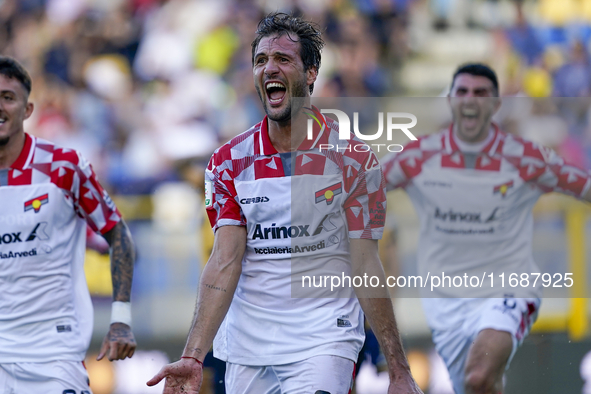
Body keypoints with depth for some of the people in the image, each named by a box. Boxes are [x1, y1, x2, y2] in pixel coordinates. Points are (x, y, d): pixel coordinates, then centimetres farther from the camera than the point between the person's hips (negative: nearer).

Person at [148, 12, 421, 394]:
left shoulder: (353, 158, -3)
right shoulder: (229, 162, 4)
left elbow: (366, 269, -2)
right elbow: (224, 263, -3)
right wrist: (193, 356, -16)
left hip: (324, 343, -3)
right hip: (246, 348, 3)